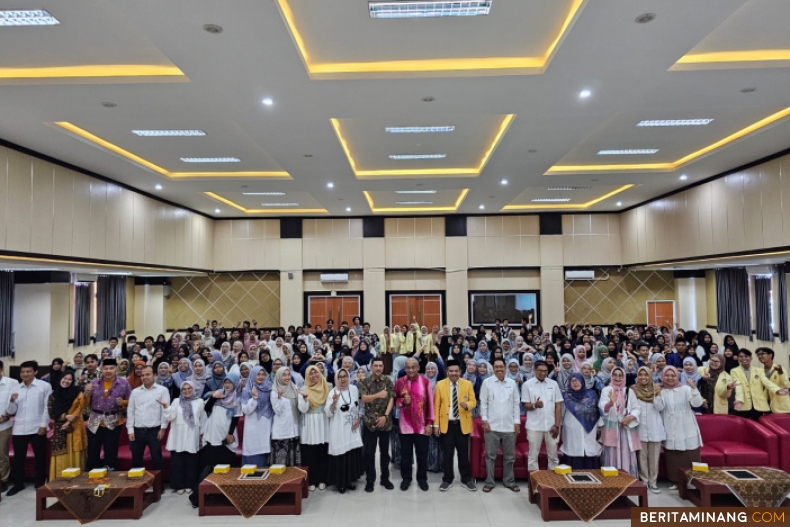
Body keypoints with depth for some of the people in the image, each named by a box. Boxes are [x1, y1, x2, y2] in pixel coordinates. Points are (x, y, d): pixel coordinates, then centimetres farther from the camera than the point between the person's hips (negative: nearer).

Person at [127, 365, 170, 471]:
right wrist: (130, 430, 4)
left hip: (154, 430, -4)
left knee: (156, 459, 2)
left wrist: (163, 428, -9)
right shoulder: (135, 392, 10)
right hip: (137, 431, 4)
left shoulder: (162, 390, -2)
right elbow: (130, 411, 10)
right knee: (136, 460, 12)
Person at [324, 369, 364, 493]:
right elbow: (328, 413, -12)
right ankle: (340, 483, 14)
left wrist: (359, 419, 2)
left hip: (353, 429, 4)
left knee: (353, 454, 8)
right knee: (340, 456, -1)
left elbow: (360, 406, 13)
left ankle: (350, 480, 25)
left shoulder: (354, 389, 2)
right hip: (339, 431, -4)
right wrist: (334, 402, -28)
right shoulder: (333, 392, -9)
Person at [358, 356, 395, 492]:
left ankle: (385, 478, 25)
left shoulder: (388, 381, 1)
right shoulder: (364, 382, -3)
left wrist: (385, 416, -13)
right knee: (369, 453, 4)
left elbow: (391, 399, -3)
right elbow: (364, 398, -14)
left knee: (385, 451, 12)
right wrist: (378, 395, -28)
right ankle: (370, 480, 16)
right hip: (370, 422, -1)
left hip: (385, 422, 1)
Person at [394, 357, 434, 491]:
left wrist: (429, 423, -4)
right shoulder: (399, 382, -2)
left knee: (422, 454, 10)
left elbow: (430, 403, -2)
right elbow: (394, 401, 7)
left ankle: (422, 478, 28)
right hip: (405, 425, 1)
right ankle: (406, 478, 27)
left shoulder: (425, 382, -5)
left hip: (422, 425, -1)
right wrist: (403, 401, -15)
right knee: (405, 454, 10)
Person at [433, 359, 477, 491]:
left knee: (464, 453, 8)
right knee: (447, 454, 7)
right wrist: (436, 424, -4)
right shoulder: (440, 384, -1)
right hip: (446, 424, 0)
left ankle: (466, 479, 23)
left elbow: (473, 401, 1)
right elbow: (436, 406, 0)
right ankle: (447, 479, 21)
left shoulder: (468, 384, 1)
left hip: (463, 424, 0)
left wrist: (467, 405, -23)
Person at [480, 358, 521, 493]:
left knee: (509, 456, 12)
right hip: (492, 425, -2)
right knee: (490, 455, 5)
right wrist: (484, 420, -6)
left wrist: (517, 422, 3)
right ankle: (490, 482, 16)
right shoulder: (487, 382, -2)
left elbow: (516, 404, 8)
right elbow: (483, 403, -1)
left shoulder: (512, 383, 5)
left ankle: (509, 481, 26)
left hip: (509, 426, 2)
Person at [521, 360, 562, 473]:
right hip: (534, 426, -2)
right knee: (533, 455, 5)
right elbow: (526, 406, -2)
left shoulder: (554, 384, 3)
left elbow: (558, 406, 4)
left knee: (553, 455, 10)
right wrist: (534, 405, -24)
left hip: (551, 426, 2)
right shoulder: (527, 385, -2)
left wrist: (556, 425, -3)